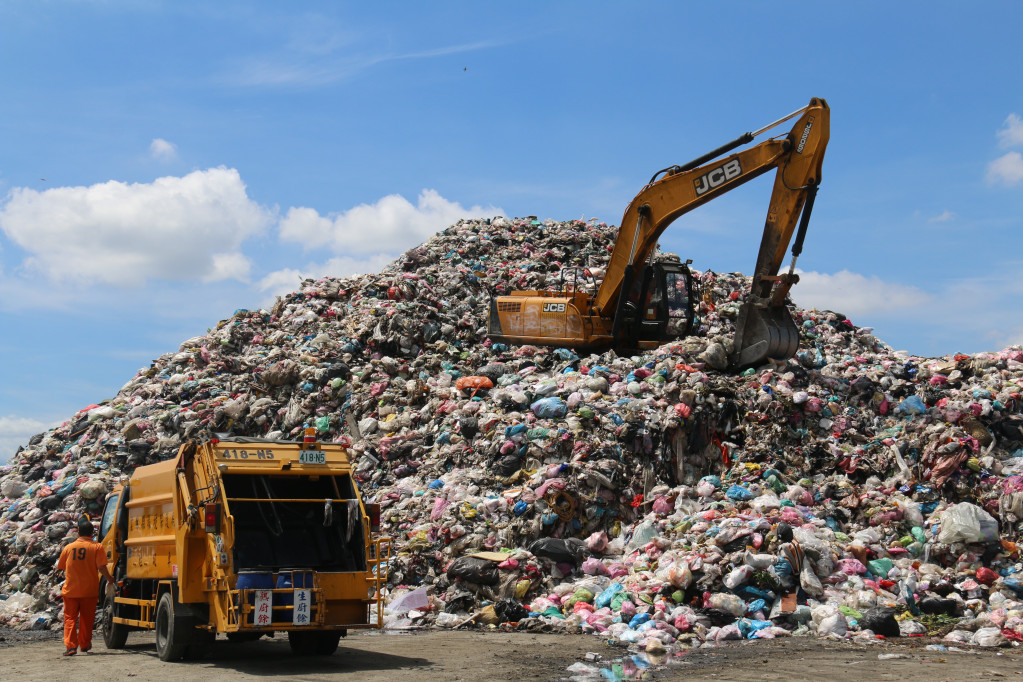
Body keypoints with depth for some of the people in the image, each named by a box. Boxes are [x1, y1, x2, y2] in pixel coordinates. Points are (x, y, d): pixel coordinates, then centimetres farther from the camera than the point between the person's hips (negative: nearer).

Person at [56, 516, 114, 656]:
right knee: (86, 618, 13)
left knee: (70, 618, 4)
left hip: (70, 591, 1)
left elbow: (61, 567, 12)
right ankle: (85, 645, 22)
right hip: (89, 591, -1)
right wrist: (109, 579, 4)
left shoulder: (68, 548, 2)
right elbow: (101, 567, -13)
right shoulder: (97, 547, -6)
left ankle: (70, 646, -9)